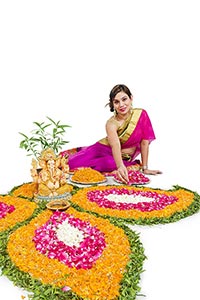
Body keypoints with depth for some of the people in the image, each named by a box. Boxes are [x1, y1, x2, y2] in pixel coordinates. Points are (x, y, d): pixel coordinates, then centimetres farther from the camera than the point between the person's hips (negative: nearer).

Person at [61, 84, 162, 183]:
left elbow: (144, 142, -10)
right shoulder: (111, 123, -23)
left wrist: (145, 168, -12)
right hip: (106, 151, -2)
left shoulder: (141, 114, -15)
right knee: (71, 163, -16)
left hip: (125, 158, 2)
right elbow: (115, 146, -41)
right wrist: (120, 167, -59)